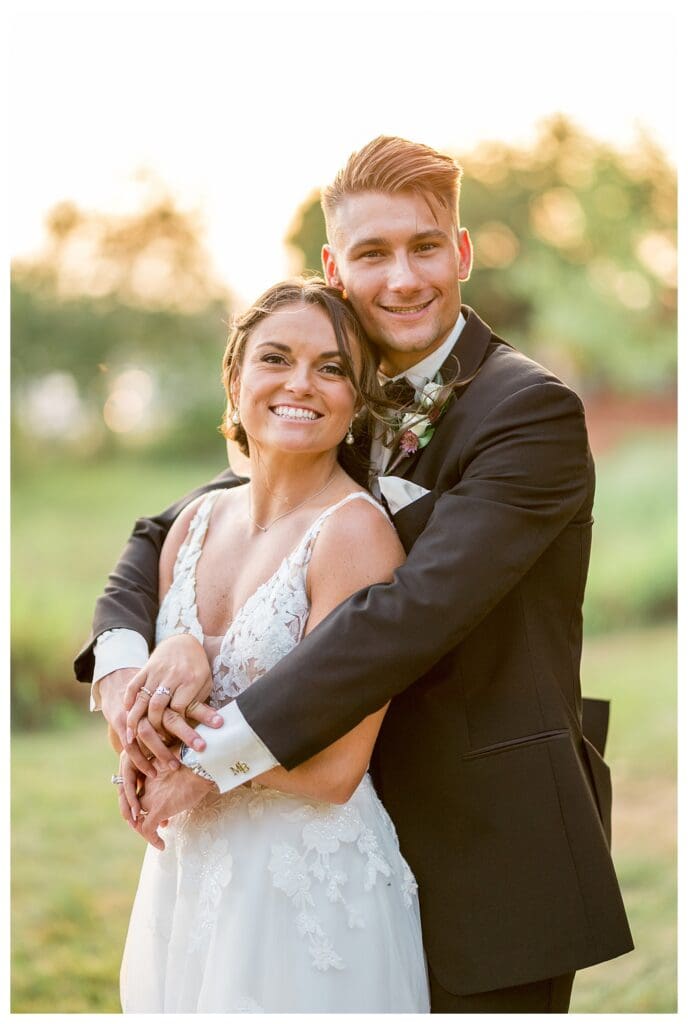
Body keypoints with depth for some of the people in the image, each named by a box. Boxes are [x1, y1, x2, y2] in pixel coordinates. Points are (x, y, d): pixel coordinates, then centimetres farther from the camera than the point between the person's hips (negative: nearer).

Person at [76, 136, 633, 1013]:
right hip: (372, 845, 6)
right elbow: (165, 532, 12)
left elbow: (417, 610, -24)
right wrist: (121, 662, -10)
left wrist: (218, 751, -23)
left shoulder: (532, 410, -14)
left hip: (491, 859, -6)